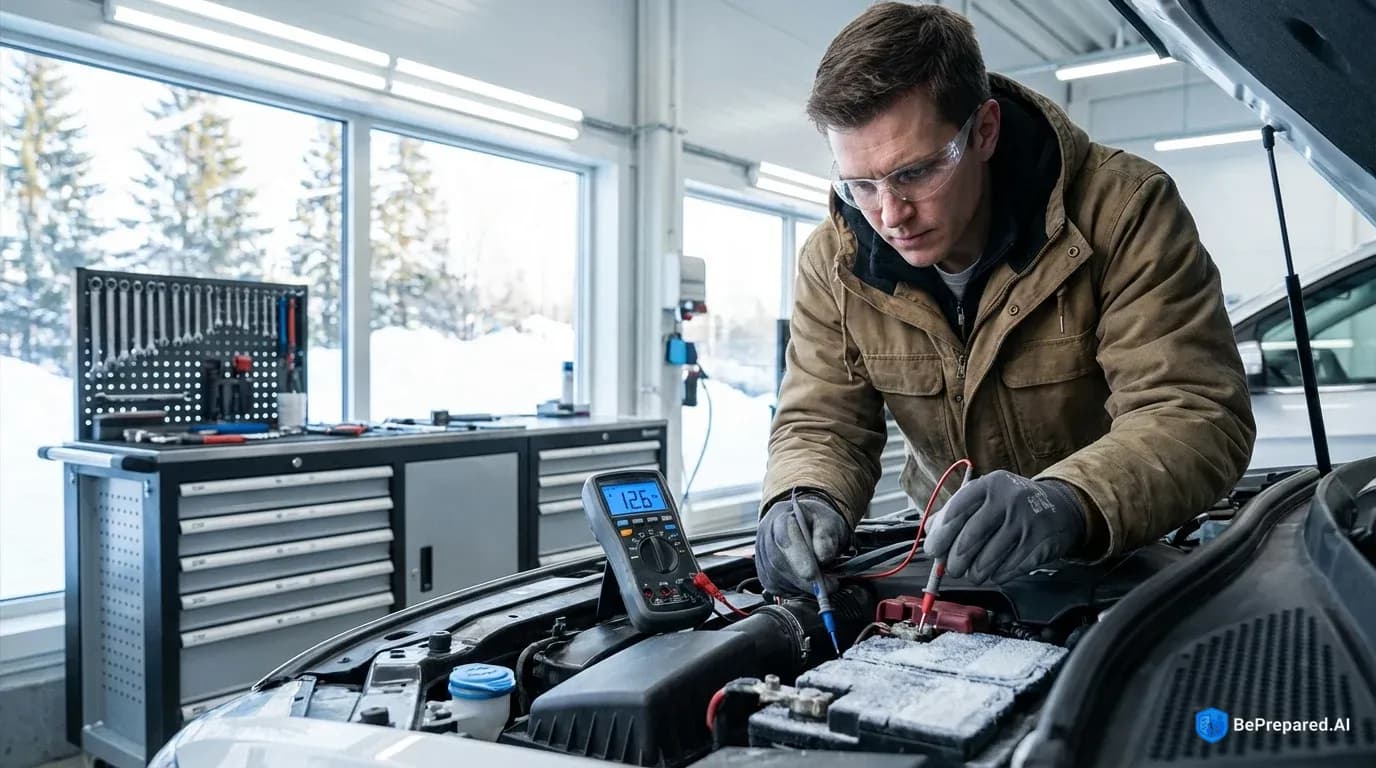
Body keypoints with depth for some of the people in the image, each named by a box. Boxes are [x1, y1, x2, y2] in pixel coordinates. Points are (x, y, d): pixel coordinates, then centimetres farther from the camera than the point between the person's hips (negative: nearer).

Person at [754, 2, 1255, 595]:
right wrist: (805, 501, -27)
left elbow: (1197, 415, -23)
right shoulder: (834, 260, -8)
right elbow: (819, 422, -4)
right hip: (954, 553, 2)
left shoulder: (1124, 211, -18)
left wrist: (1066, 503, -42)